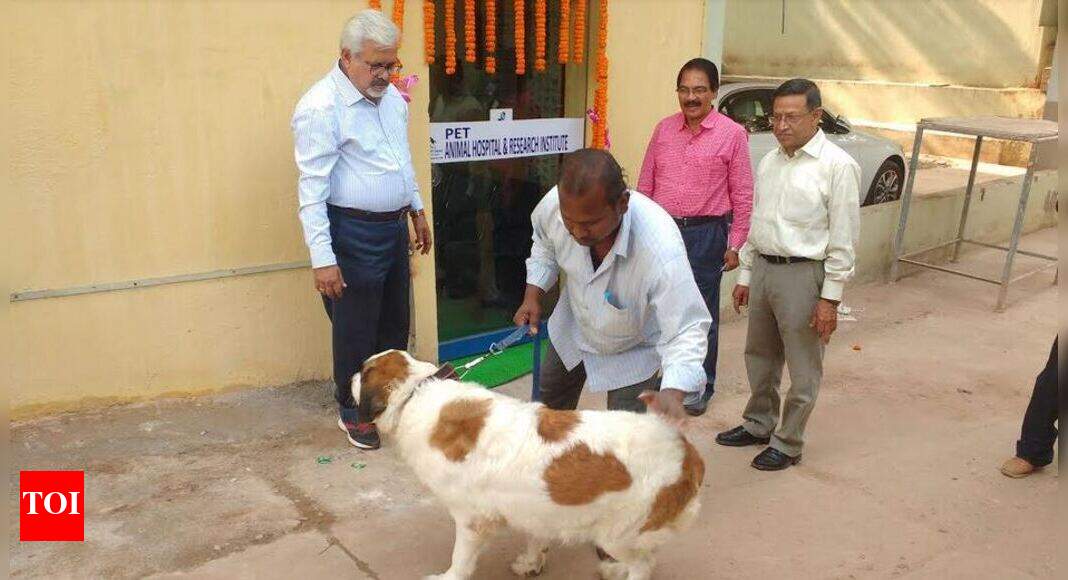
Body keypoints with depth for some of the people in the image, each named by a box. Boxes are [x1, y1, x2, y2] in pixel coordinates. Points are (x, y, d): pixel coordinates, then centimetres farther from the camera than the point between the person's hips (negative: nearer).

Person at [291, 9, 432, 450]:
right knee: (356, 329, 6)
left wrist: (417, 210, 21)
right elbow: (313, 188, -21)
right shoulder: (321, 108, -19)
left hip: (394, 226, 8)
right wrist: (323, 258, -23)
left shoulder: (391, 96, 6)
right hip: (353, 233, -8)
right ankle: (352, 412, 27)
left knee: (395, 320, 19)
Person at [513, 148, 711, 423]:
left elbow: (686, 329, -41)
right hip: (572, 328, 5)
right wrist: (533, 295, -14)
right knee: (548, 409, 26)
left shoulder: (662, 250, -45)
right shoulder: (553, 204, -30)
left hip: (634, 351, -5)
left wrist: (673, 394, -58)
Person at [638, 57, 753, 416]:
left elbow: (742, 194, -4)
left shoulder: (732, 134, -4)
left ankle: (700, 387, 20)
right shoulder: (664, 129, 8)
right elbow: (645, 184, 12)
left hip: (705, 232, -4)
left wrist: (734, 245, -6)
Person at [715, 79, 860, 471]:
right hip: (763, 268, 7)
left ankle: (788, 443, 20)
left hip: (803, 274, -7)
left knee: (803, 368, 5)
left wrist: (830, 298, -15)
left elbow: (844, 238, -12)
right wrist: (745, 275, 16)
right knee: (760, 356, 19)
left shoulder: (837, 166, -11)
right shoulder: (769, 162, 10)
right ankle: (758, 424, 38)